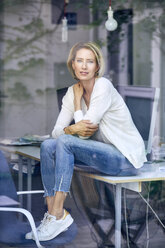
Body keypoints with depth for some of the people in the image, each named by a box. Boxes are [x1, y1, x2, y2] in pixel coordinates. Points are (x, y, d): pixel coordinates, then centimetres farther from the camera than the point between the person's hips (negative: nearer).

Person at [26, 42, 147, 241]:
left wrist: (78, 101, -8)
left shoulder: (103, 87, -18)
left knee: (65, 142, -25)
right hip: (104, 153, 7)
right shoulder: (73, 91, 4)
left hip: (127, 157, -7)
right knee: (48, 146, -10)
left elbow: (85, 133, -20)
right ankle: (51, 214, -11)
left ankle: (58, 215, -22)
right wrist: (72, 129, -22)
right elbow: (56, 131, 0)